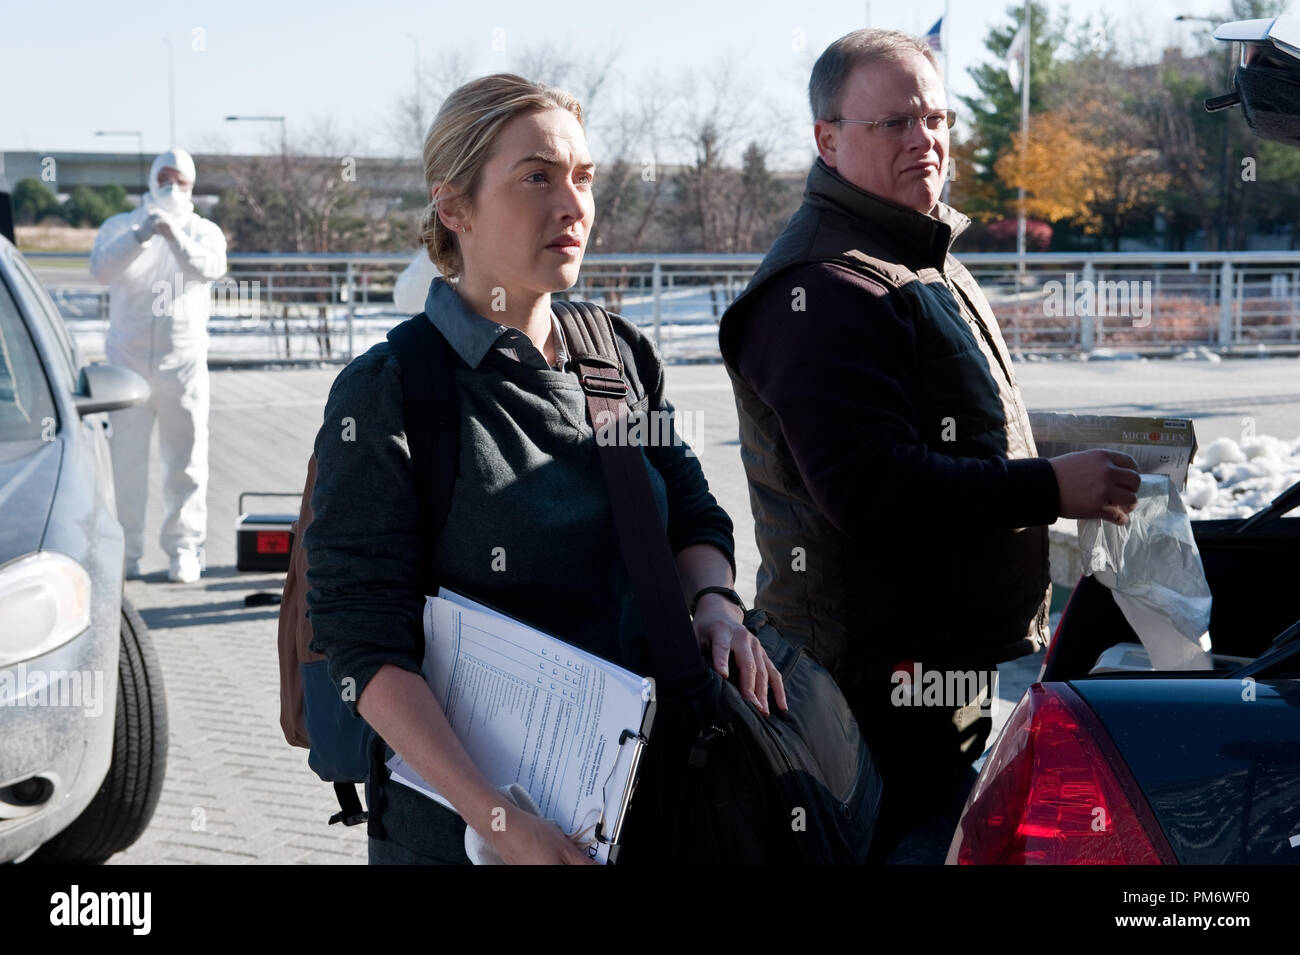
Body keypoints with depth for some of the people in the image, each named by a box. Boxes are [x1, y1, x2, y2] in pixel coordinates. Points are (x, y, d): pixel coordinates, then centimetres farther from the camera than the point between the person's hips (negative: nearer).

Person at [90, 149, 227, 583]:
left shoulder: (203, 232, 8)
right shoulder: (120, 226, 8)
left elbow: (210, 268, -15)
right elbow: (101, 268, -12)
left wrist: (176, 237, -32)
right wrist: (141, 235, -27)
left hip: (184, 363, 0)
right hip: (127, 360, 0)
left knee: (186, 459, 0)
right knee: (124, 458, 0)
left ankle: (184, 550, 6)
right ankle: (124, 551, 6)